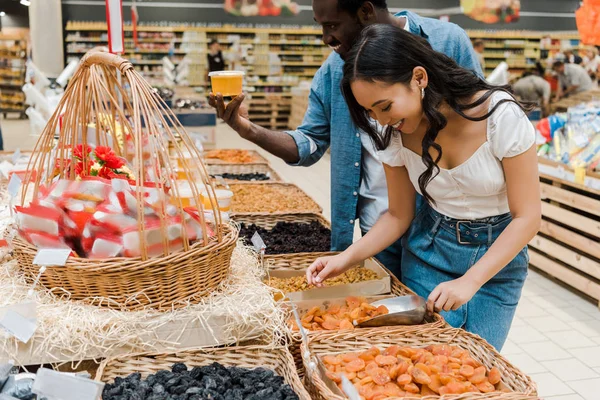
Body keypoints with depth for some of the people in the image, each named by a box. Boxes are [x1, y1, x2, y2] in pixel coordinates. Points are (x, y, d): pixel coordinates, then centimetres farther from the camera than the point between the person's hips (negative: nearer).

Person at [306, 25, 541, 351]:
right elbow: (398, 215, -1)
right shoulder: (394, 135, -12)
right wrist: (347, 258, -16)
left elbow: (527, 217, -19)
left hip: (498, 252, -2)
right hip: (429, 249, 2)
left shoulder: (501, 115, -23)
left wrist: (469, 282, -28)